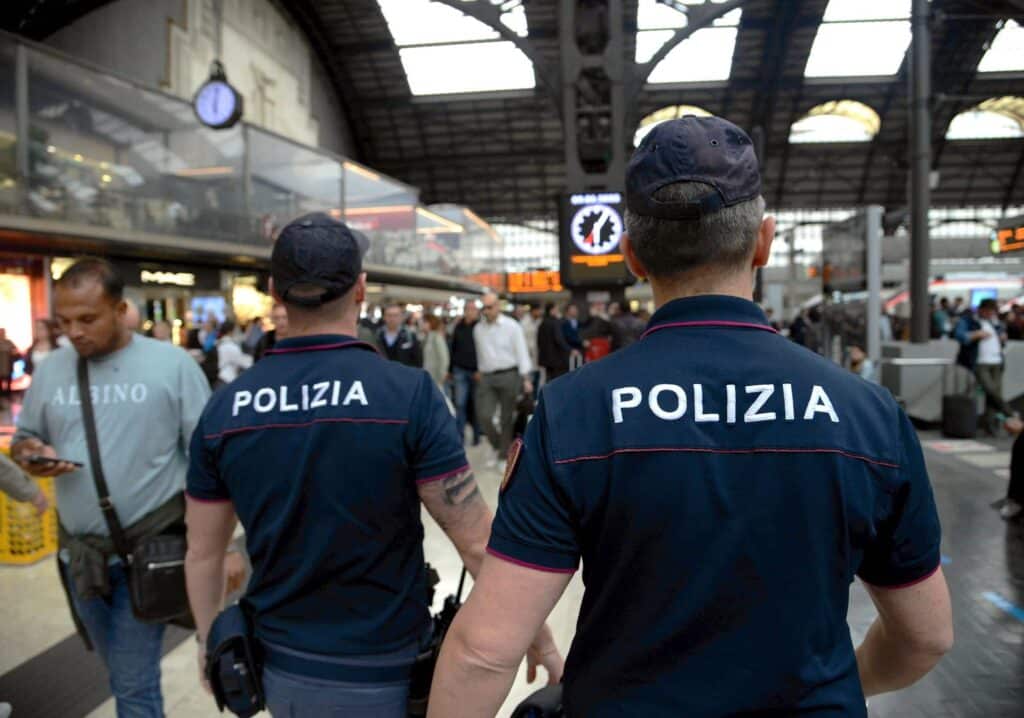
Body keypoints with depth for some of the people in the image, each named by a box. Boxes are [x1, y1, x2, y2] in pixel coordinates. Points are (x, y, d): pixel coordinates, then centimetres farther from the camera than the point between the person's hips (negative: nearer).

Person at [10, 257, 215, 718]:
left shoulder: (172, 364, -10)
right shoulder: (50, 369, 4)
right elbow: (22, 439, 15)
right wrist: (30, 454, -10)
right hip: (79, 551, 5)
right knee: (125, 674, 20)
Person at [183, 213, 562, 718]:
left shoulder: (224, 408, -7)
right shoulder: (408, 393, -20)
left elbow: (203, 553, 3)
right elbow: (478, 543, -17)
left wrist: (209, 641, 19)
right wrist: (538, 637, -4)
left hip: (280, 669, 4)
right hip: (379, 676, -3)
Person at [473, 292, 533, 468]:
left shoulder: (511, 326, -4)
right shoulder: (478, 329, 8)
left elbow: (522, 352, -5)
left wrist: (526, 378, -10)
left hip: (508, 376, -3)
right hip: (486, 378, 3)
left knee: (506, 419, 4)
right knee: (483, 416, -7)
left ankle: (505, 455, 18)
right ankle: (498, 447, 19)